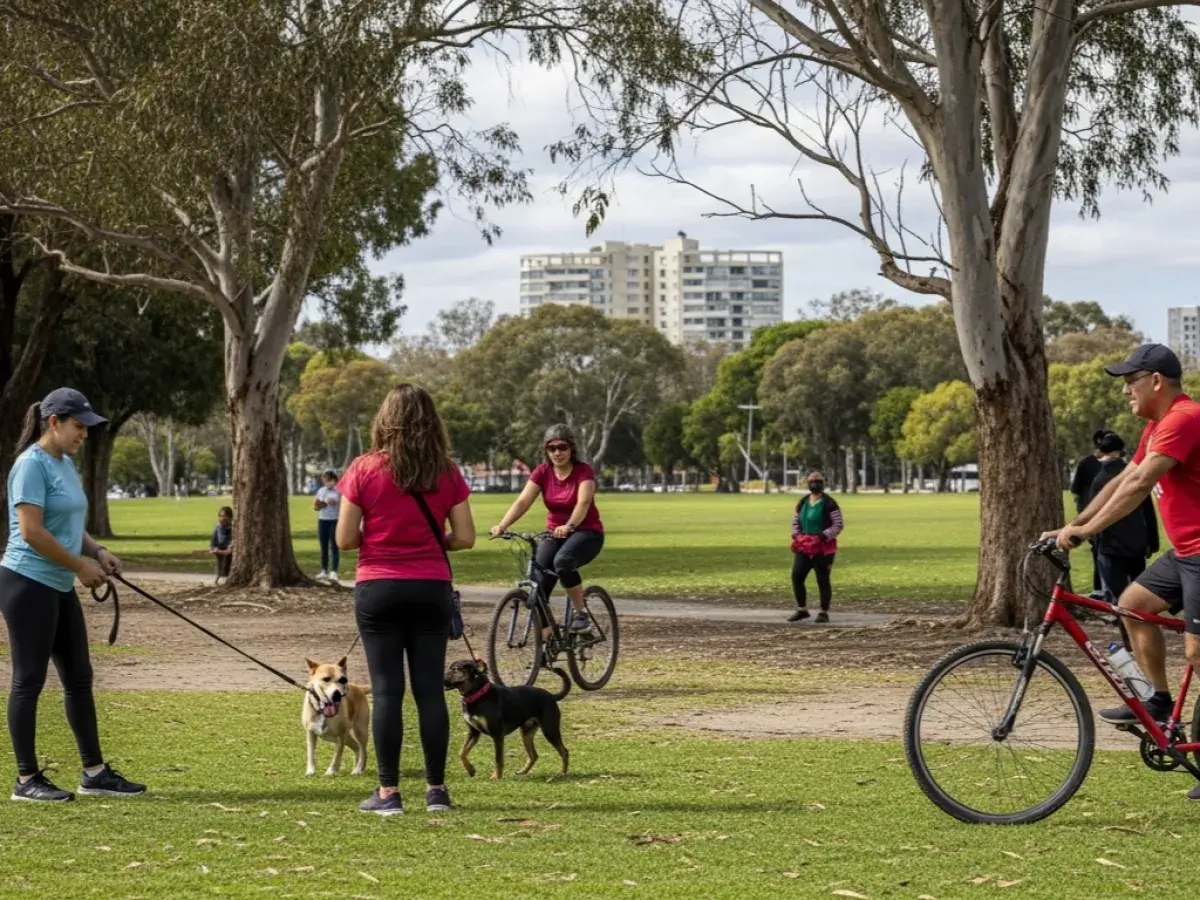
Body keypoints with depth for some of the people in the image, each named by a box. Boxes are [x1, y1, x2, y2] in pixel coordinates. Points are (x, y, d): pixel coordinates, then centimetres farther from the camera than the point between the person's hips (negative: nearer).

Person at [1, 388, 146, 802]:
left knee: (79, 678, 10)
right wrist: (80, 565, -13)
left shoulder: (65, 463, 14)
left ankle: (94, 772, 16)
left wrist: (97, 552, 6)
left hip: (60, 588, 9)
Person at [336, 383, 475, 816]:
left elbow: (345, 539, -7)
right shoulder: (447, 473, -1)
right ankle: (436, 789, 11)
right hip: (431, 589, 2)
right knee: (430, 689, 7)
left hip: (378, 588, -2)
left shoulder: (364, 470, -7)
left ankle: (388, 792, 2)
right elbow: (465, 538, 0)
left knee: (386, 690, 1)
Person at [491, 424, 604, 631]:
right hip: (554, 534, 4)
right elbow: (523, 501, -16)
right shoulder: (542, 472, -5)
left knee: (563, 561, -36)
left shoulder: (584, 471, -15)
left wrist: (569, 526, -51)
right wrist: (502, 526, -34)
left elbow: (583, 502, -32)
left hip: (586, 533, -4)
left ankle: (580, 611, -16)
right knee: (539, 588, -14)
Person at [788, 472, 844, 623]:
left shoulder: (829, 503, -7)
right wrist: (796, 535, 2)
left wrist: (824, 535, -19)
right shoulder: (802, 502, 12)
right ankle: (802, 610, 11)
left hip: (823, 548, -6)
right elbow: (795, 522, 22)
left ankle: (824, 613, 8)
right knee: (796, 576, -1)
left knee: (823, 580, -1)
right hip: (804, 547, 6)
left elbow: (839, 525, -8)